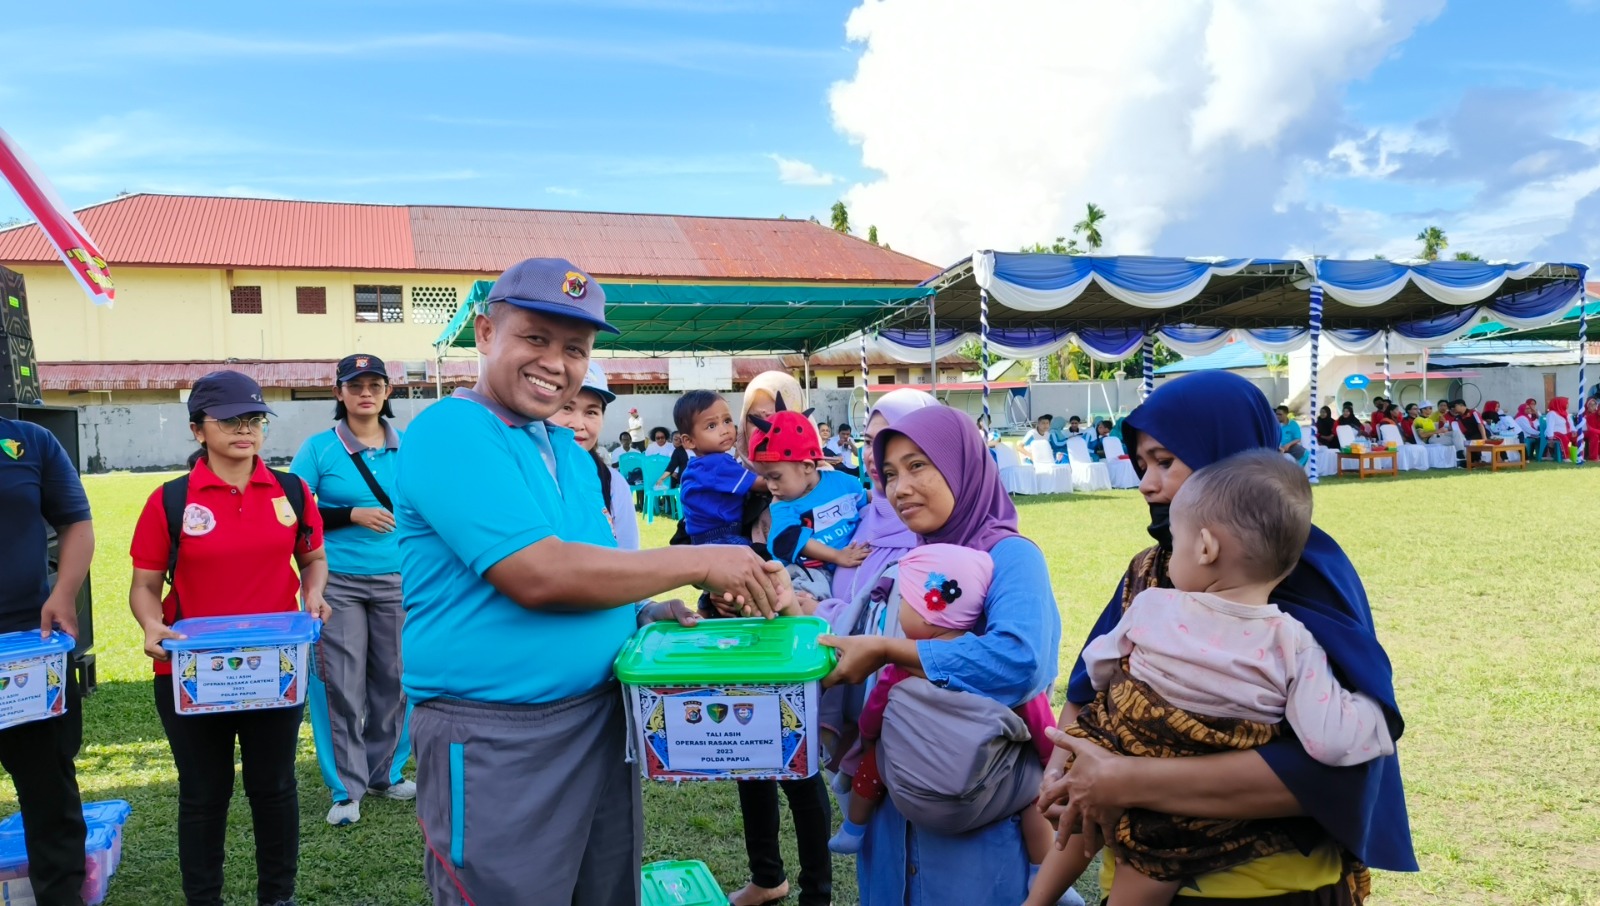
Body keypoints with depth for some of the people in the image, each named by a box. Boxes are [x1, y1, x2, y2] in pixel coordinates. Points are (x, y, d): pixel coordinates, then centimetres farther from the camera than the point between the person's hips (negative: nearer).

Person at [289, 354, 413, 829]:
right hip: (337, 584, -2)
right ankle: (347, 788, 13)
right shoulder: (319, 448, -2)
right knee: (341, 685, 0)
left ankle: (384, 773, 26)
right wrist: (353, 514, -14)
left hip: (397, 582, 2)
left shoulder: (408, 446, 5)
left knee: (393, 679, 8)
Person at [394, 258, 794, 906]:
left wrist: (645, 613, -2)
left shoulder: (570, 453, 11)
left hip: (602, 723, 8)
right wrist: (703, 562, -19)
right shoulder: (451, 432, -15)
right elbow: (537, 575, -25)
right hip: (495, 743, -8)